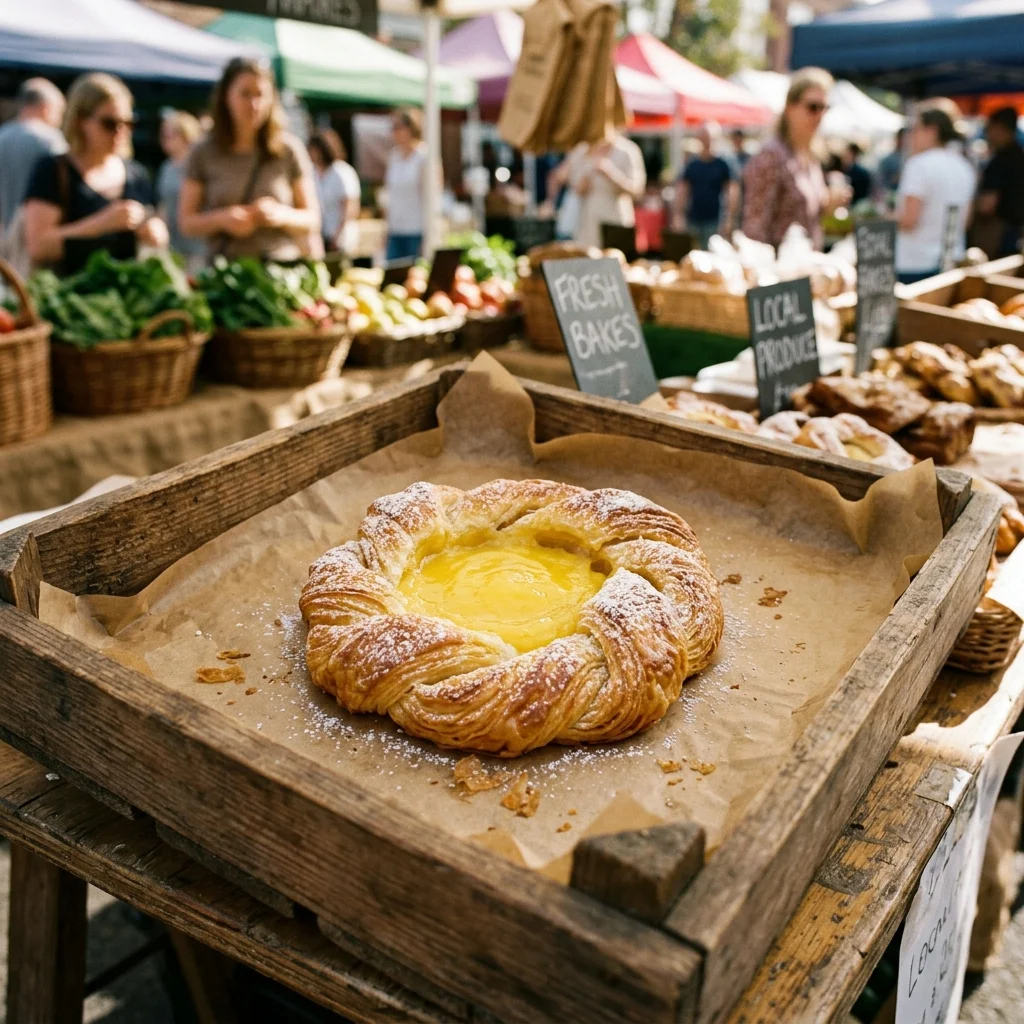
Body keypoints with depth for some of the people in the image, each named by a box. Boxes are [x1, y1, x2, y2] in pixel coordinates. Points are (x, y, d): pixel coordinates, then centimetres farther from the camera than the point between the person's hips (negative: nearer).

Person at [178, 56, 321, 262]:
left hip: (282, 267, 0)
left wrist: (282, 215, -9)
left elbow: (312, 220, 10)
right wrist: (221, 219, -9)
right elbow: (186, 222, 9)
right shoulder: (203, 153, 9)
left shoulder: (289, 149, 8)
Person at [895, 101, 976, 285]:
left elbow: (908, 220, -17)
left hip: (915, 265, -7)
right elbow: (964, 223, 17)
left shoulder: (919, 164, -11)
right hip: (952, 263, 7)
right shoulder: (964, 168, 12)